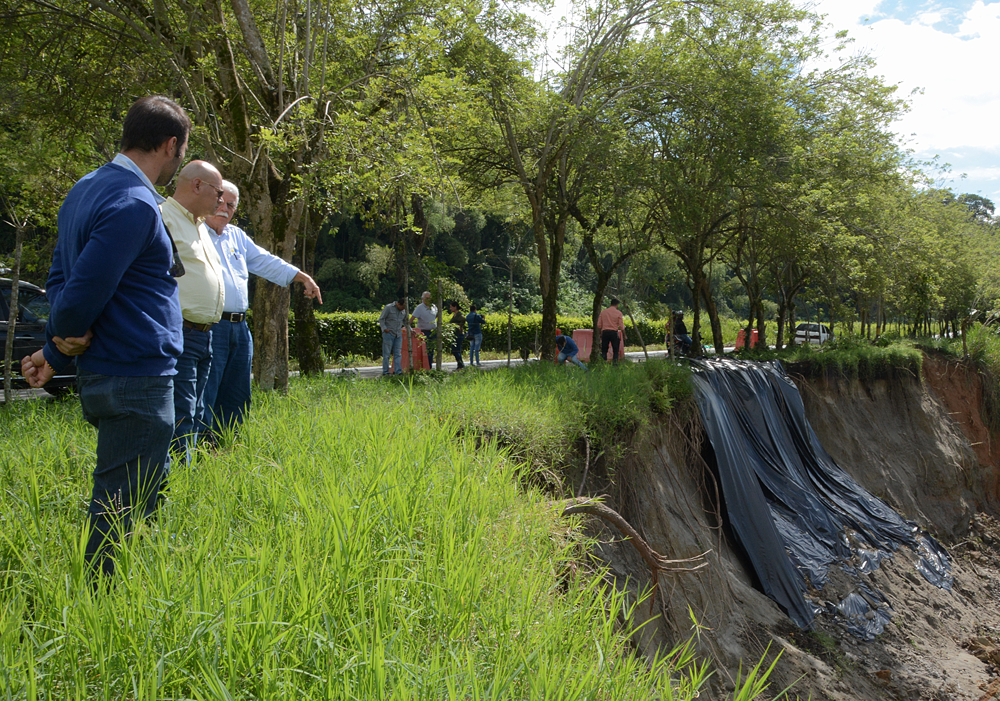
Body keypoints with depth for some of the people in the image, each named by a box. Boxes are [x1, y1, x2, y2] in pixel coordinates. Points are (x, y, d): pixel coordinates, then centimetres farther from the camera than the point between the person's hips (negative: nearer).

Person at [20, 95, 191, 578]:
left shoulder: (86, 189, 13)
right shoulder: (135, 205, -19)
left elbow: (60, 278, 14)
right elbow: (83, 292, -23)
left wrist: (56, 350, 7)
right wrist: (65, 341, -3)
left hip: (101, 377, 10)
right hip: (136, 380, -10)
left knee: (149, 489, 21)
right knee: (123, 510, 0)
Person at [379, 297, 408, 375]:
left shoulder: (404, 310, 9)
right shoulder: (388, 307, -8)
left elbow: (405, 321, 22)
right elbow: (381, 319, -6)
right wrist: (384, 328, -18)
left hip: (398, 334, 5)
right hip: (388, 333, -5)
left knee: (398, 354, 1)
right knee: (386, 353, -1)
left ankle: (399, 371, 1)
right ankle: (385, 372, 4)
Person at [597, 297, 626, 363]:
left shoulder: (603, 312, 7)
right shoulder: (618, 313, -2)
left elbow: (599, 325, 7)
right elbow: (621, 326, -6)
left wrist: (600, 334, 17)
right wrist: (624, 336, 3)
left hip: (605, 332, 3)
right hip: (614, 332, -2)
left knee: (604, 350, 6)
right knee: (615, 351, 6)